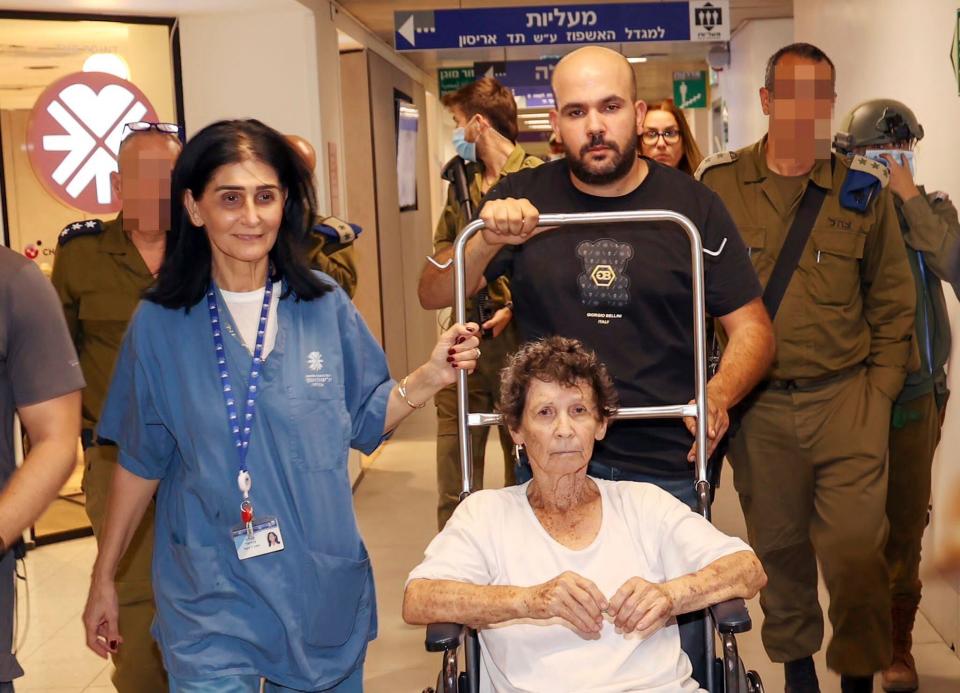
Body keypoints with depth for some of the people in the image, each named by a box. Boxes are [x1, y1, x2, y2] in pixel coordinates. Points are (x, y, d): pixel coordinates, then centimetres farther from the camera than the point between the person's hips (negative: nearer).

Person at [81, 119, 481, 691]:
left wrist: (431, 376, -11)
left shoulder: (325, 305, -4)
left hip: (323, 592, 2)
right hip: (211, 599, -1)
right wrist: (104, 580, 7)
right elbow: (140, 461, 3)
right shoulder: (160, 323, -6)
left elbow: (365, 421, 5)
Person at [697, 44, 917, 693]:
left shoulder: (863, 189, 4)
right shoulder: (719, 184, 1)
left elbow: (892, 297, 9)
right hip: (757, 405, 1)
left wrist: (881, 388, 2)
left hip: (848, 400, 0)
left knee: (856, 550, -2)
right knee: (779, 547, 12)